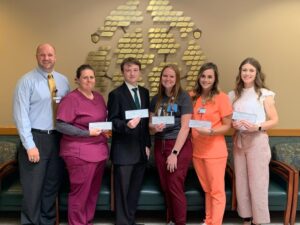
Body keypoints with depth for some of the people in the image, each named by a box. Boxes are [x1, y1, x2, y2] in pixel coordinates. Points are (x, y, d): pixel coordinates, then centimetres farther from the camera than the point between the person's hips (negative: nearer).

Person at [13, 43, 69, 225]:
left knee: (52, 185, 16)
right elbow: (21, 114, -12)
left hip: (57, 138, 5)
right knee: (33, 188, 3)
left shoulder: (63, 81, 8)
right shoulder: (27, 81, -8)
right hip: (36, 137, -5)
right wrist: (30, 145, -16)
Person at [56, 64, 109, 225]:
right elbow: (61, 126, -16)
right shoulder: (71, 99, -10)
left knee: (93, 191, 14)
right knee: (80, 192, 1)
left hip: (99, 151, 7)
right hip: (80, 154, -7)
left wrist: (105, 130, 3)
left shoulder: (99, 97, 12)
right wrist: (87, 133, -19)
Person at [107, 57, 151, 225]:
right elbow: (112, 121, -9)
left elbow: (147, 119, 13)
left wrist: (148, 144, 8)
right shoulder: (116, 94, -6)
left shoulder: (144, 92, 11)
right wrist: (127, 125, -29)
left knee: (135, 189, 15)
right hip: (124, 150, -5)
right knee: (123, 190, 4)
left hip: (141, 149, 6)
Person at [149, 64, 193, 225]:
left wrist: (174, 153, -15)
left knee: (175, 186, -4)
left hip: (179, 146, -5)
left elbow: (185, 127, -12)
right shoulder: (156, 99, 9)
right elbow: (150, 124, 13)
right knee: (165, 187, 10)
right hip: (160, 146, 5)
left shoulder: (183, 97, -6)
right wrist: (154, 128, -11)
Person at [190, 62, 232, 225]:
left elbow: (227, 126, -8)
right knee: (207, 189, 19)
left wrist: (211, 131, -24)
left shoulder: (221, 97, -9)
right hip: (197, 150, 5)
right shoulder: (192, 96, 5)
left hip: (215, 151, -5)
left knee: (217, 191, 4)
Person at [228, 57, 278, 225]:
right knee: (241, 181, 8)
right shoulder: (234, 94, 10)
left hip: (257, 140, -4)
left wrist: (257, 127, -19)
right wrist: (233, 124, -9)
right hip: (239, 140, 4)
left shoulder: (265, 94, -2)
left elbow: (274, 120, -4)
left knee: (257, 183, -2)